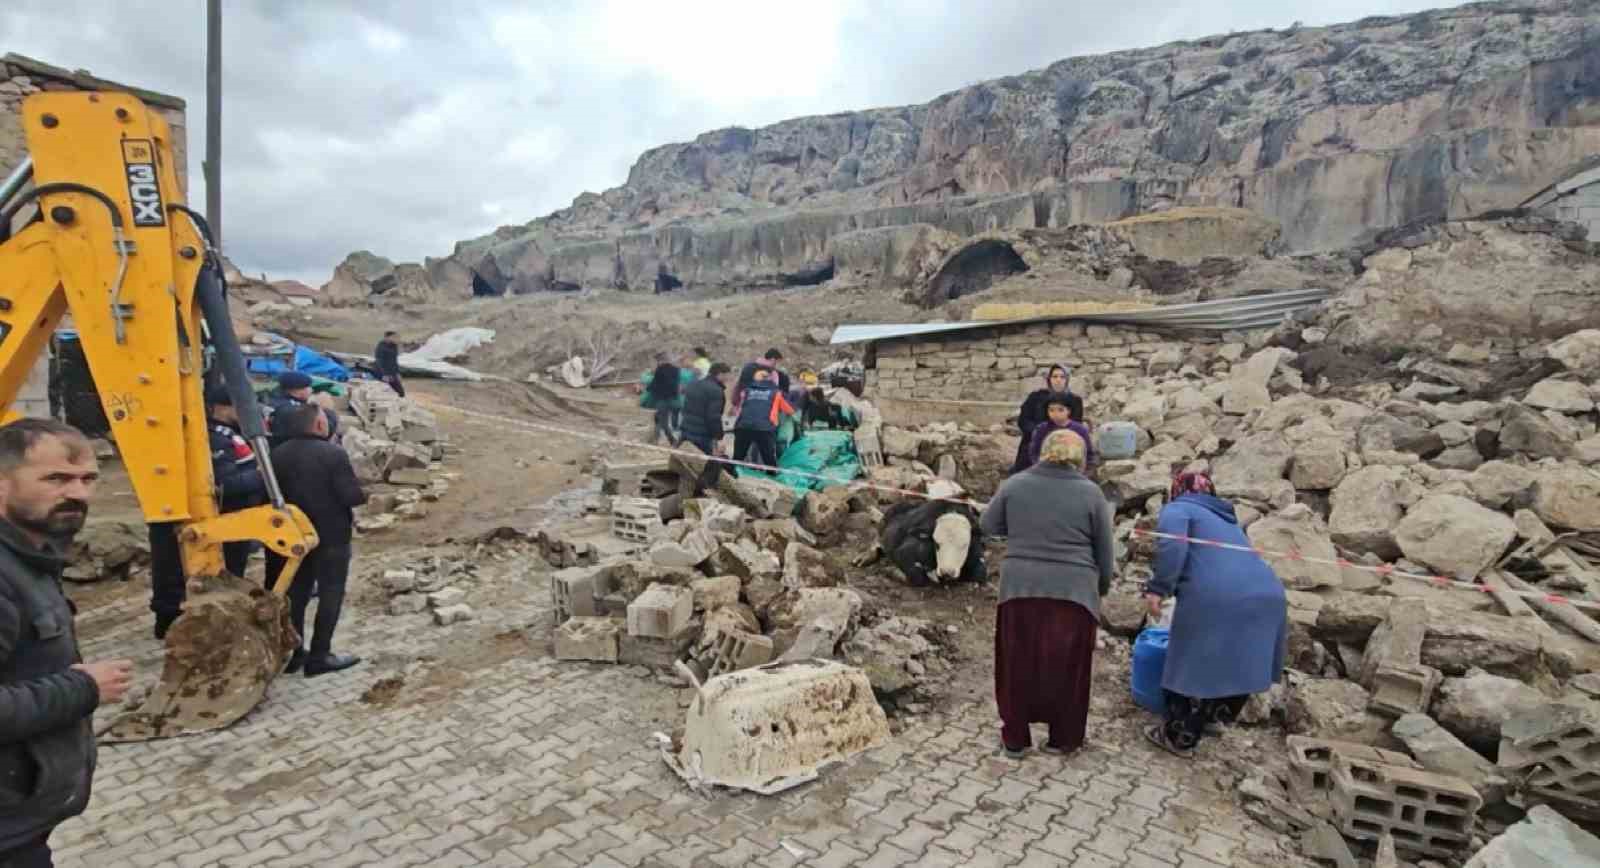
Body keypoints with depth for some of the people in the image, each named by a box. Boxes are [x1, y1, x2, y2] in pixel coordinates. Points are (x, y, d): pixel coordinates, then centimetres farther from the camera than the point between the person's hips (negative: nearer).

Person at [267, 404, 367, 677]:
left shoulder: (278, 454, 2)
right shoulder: (333, 454, -19)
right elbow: (352, 496, -21)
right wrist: (364, 494, 0)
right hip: (331, 535, -7)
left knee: (297, 592, 16)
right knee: (330, 594, 3)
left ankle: (292, 653, 23)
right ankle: (319, 656, 6)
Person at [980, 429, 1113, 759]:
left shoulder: (1014, 484, 1)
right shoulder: (1090, 492, -2)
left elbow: (987, 525, 10)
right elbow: (1104, 549, 5)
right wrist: (1102, 586, 20)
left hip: (1020, 587, 1)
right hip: (1073, 591, -1)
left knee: (1018, 665, 12)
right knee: (1067, 667, 14)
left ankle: (1014, 739, 22)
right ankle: (1063, 738, 26)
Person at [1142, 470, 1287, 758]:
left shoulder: (1178, 508, 13)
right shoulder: (1226, 518, 36)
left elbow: (1173, 546, -10)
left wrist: (1158, 588, -12)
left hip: (1215, 599, -7)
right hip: (1267, 596, 7)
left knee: (1193, 665, 8)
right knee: (1235, 663, 24)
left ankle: (1178, 737, 18)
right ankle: (1217, 715, 40)